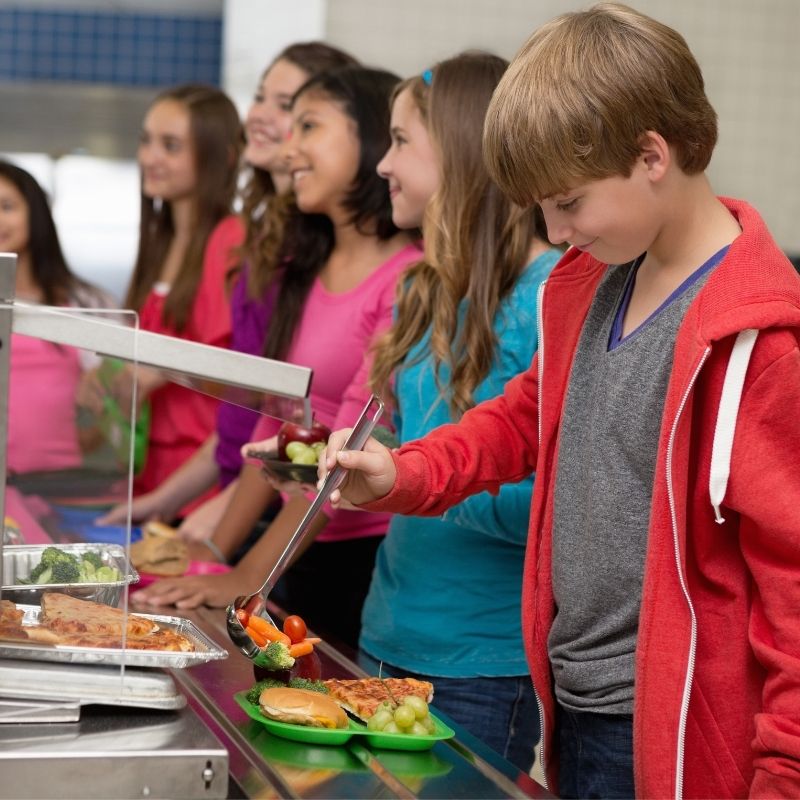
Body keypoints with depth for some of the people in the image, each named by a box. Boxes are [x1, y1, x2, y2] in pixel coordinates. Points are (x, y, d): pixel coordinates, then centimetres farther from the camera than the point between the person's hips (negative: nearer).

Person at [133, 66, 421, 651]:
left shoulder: (409, 277, -15)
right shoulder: (307, 270, 12)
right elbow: (275, 425, 13)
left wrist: (250, 577, -19)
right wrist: (214, 555, 6)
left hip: (372, 559, -7)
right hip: (308, 556, 7)